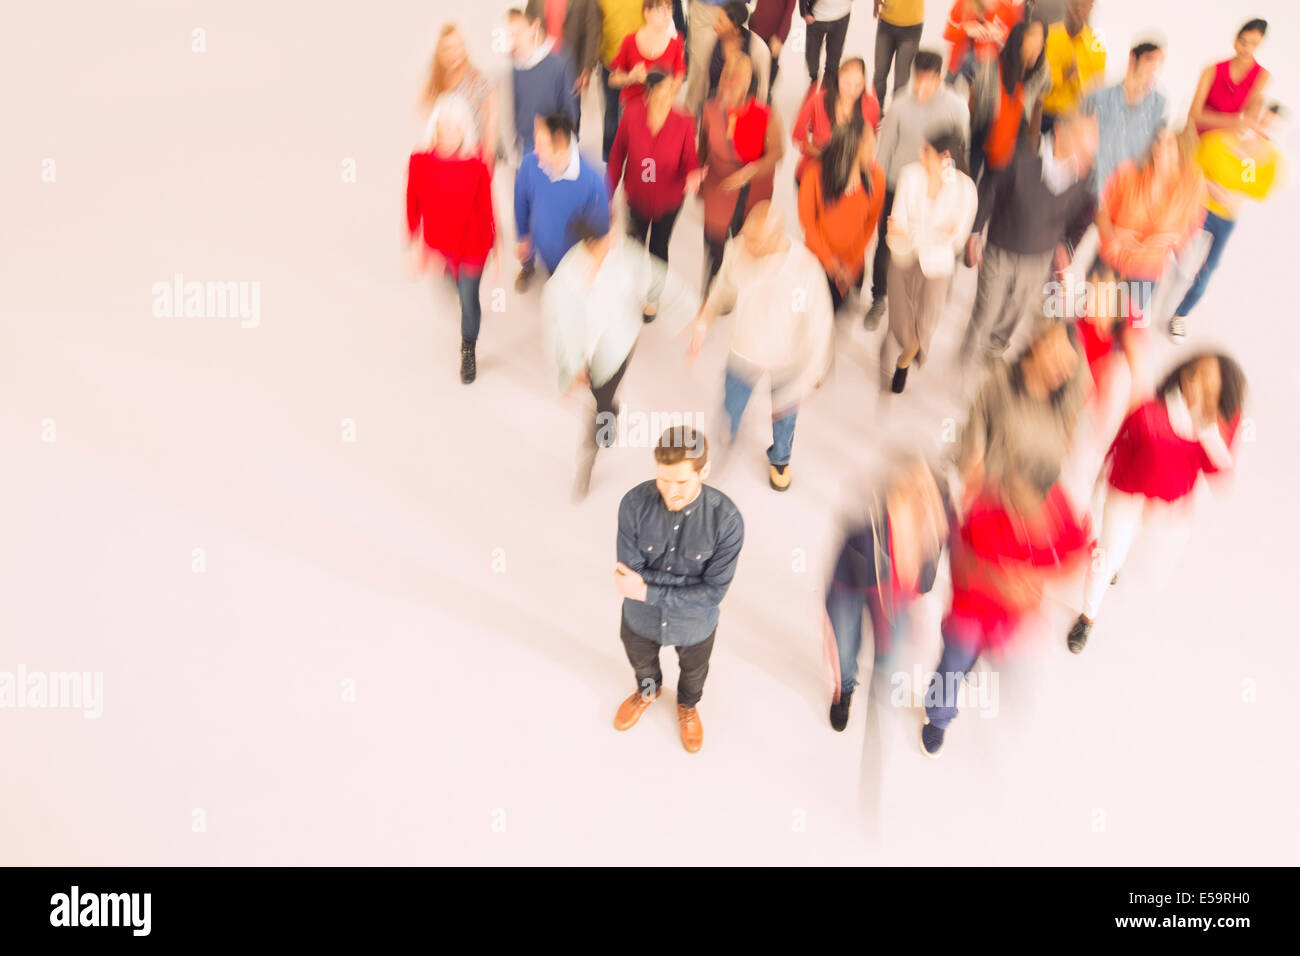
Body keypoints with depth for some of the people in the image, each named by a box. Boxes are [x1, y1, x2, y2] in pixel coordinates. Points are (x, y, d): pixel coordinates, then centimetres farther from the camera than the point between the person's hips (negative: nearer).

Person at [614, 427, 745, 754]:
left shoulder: (727, 519, -33)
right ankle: (649, 691, 68)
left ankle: (688, 706, 66)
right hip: (641, 617, 1)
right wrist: (691, 580, -31)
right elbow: (630, 574, -25)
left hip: (693, 625, -1)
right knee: (641, 663, 33)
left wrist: (648, 590, -31)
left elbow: (712, 593, -28)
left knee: (693, 672, 31)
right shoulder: (634, 504, -29)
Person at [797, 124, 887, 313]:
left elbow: (871, 221, -2)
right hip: (819, 255, -2)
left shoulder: (876, 176, -13)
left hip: (853, 260, 2)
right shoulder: (815, 174, -21)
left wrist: (852, 266, -5)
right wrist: (831, 262, -12)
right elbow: (807, 221, -12)